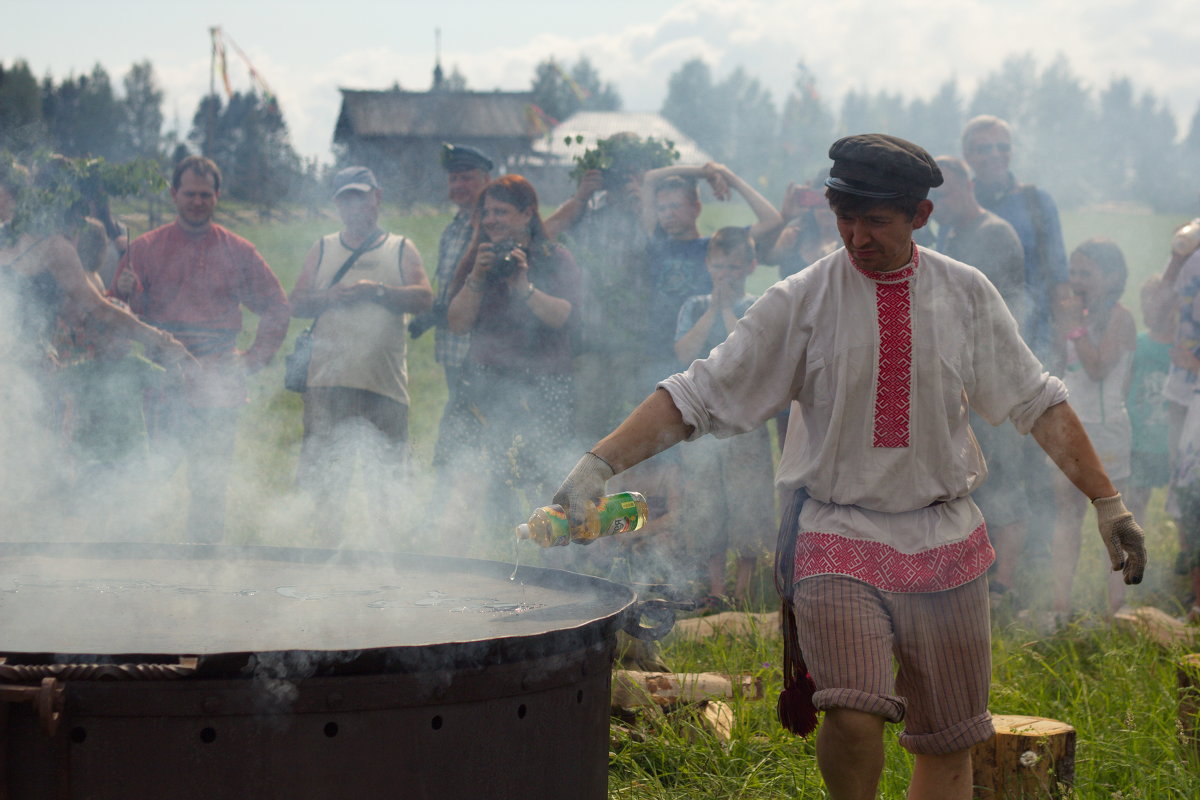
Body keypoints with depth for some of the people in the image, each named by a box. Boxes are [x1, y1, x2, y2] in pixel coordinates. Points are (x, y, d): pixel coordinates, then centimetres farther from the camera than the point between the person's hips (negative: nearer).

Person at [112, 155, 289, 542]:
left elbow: (277, 309, 19)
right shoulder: (144, 249, 11)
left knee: (210, 486, -1)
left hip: (217, 386, 1)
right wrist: (127, 293, -15)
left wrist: (253, 358, 8)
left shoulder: (238, 252, 13)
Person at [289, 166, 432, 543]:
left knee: (385, 482, 1)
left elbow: (424, 298, -3)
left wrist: (377, 291, -14)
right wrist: (331, 297, -9)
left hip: (385, 383, -1)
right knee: (326, 481, 1)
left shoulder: (401, 249, 11)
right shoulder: (323, 249, 16)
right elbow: (296, 303, 9)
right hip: (329, 380, 1)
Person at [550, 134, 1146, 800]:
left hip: (945, 539, 3)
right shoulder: (801, 302, -4)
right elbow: (698, 395, -5)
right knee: (853, 716, -24)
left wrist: (1107, 501, 9)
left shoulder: (966, 295, 3)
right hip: (839, 538, -3)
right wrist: (598, 464, -15)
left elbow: (1038, 404, 11)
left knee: (949, 745, 6)